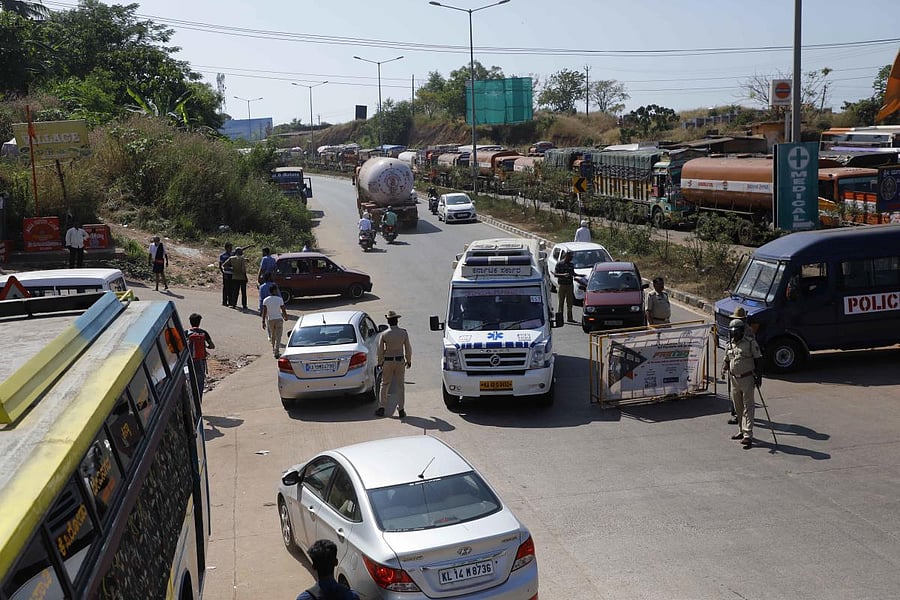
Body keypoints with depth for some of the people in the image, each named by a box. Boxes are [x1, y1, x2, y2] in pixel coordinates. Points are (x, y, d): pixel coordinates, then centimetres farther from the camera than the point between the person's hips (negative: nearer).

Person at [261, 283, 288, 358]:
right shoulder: (280, 299, -12)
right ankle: (277, 352, -5)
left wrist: (263, 322, 2)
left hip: (270, 320, 3)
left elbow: (264, 312, -5)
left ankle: (274, 350, 30)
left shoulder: (265, 300, -5)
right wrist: (285, 317, 13)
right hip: (279, 319, -3)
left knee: (273, 336, 19)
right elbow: (283, 310, -6)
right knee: (278, 337, 1)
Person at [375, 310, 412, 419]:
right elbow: (408, 348, 0)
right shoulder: (403, 332, -6)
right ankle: (401, 410, 4)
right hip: (400, 361, 1)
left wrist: (380, 363, 8)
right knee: (400, 385, 7)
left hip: (388, 361, 0)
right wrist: (409, 361, 13)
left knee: (385, 384, 11)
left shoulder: (384, 334, -8)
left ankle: (381, 408, 12)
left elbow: (380, 350, -4)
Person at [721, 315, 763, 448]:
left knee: (748, 407, -8)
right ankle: (743, 431, 28)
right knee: (738, 407, 15)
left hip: (747, 379, -7)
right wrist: (724, 369, 0)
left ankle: (748, 435, -13)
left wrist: (758, 376, -10)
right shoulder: (729, 345, 10)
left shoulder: (750, 343, -8)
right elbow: (726, 359, 20)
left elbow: (758, 359, -6)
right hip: (734, 379, 7)